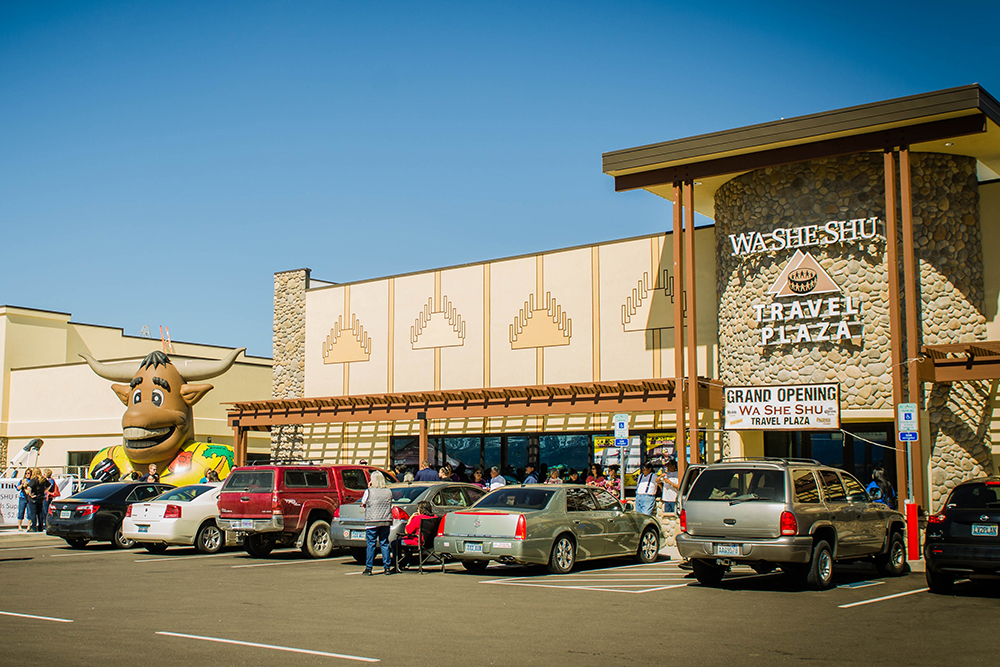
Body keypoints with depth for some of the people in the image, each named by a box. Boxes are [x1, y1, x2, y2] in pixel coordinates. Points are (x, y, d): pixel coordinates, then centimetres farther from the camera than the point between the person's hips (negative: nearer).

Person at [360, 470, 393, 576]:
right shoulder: (388, 491, 6)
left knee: (370, 544, 2)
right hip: (386, 521, 4)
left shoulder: (369, 491, -6)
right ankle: (387, 567, 11)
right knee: (385, 544, 11)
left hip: (372, 521, -4)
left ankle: (369, 568, 2)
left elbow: (363, 504, 7)